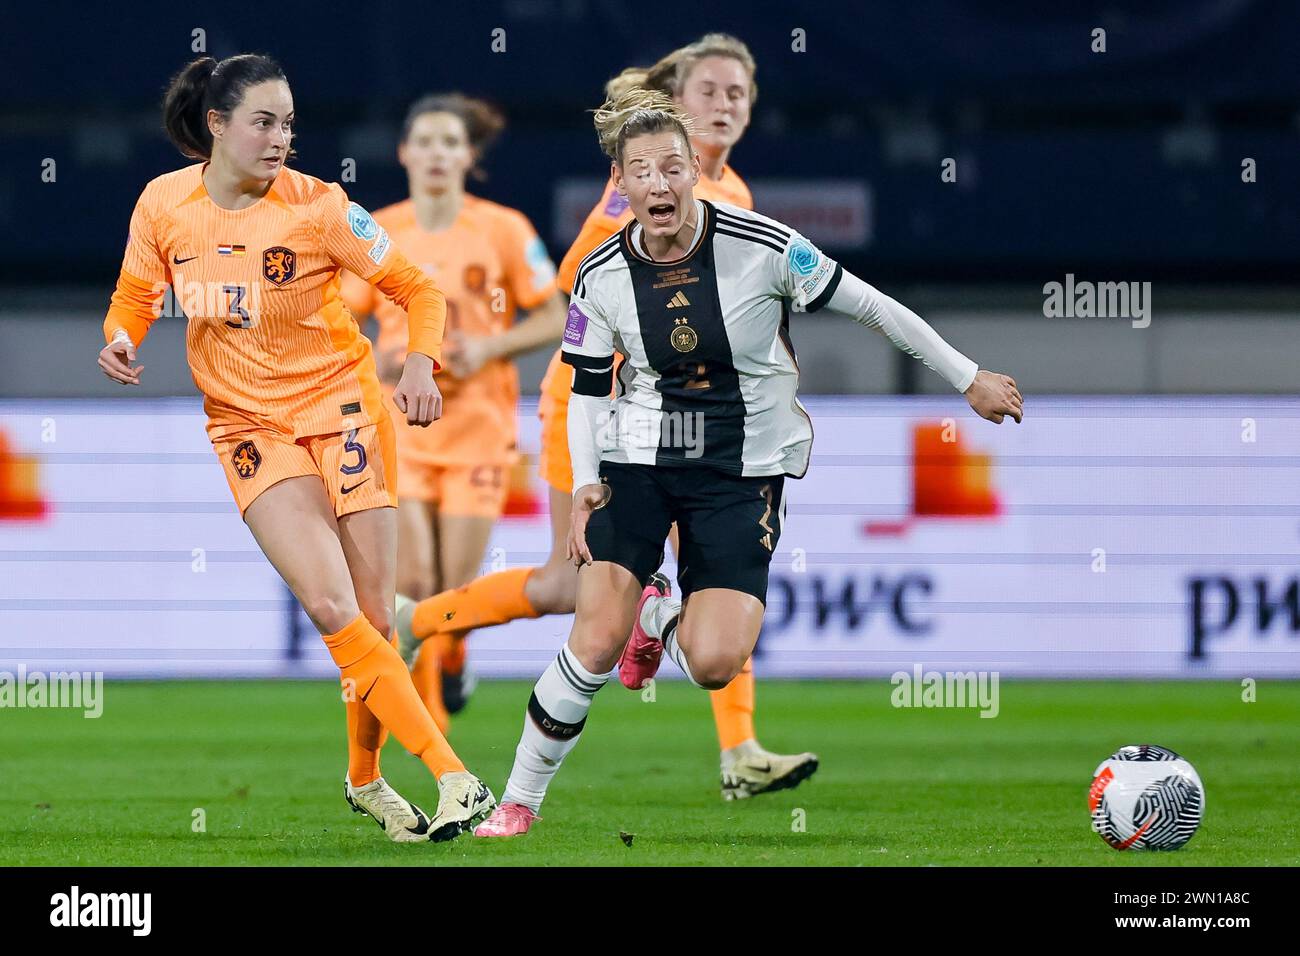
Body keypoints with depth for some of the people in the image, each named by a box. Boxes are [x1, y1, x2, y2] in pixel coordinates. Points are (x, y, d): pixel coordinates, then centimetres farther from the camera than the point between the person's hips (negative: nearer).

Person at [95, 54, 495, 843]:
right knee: (333, 610, -16)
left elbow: (417, 288, -5)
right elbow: (136, 296, 11)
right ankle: (453, 775, -14)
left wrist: (422, 364, -22)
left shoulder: (315, 207, -13)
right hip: (250, 426, 1)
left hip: (343, 406, -1)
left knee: (372, 615, -2)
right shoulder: (164, 205, -6)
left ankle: (366, 777, 23)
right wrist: (122, 340, -10)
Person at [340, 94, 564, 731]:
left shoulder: (503, 230, -3)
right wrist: (377, 362, -12)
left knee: (455, 590, -4)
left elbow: (553, 318, 1)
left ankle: (451, 657, 28)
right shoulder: (378, 234, 1)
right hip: (401, 424, 1)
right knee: (412, 582, -12)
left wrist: (489, 348, -14)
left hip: (478, 425, -1)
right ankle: (423, 704, 8)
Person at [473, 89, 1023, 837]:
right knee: (595, 643, -13)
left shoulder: (764, 248, -16)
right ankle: (519, 803, 5)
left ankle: (661, 618, 23)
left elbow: (868, 306, -6)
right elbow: (589, 389, 7)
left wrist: (969, 378, 0)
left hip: (744, 472, -1)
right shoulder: (601, 278, -6)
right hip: (637, 462, 1)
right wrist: (585, 485, -7)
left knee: (715, 664, -15)